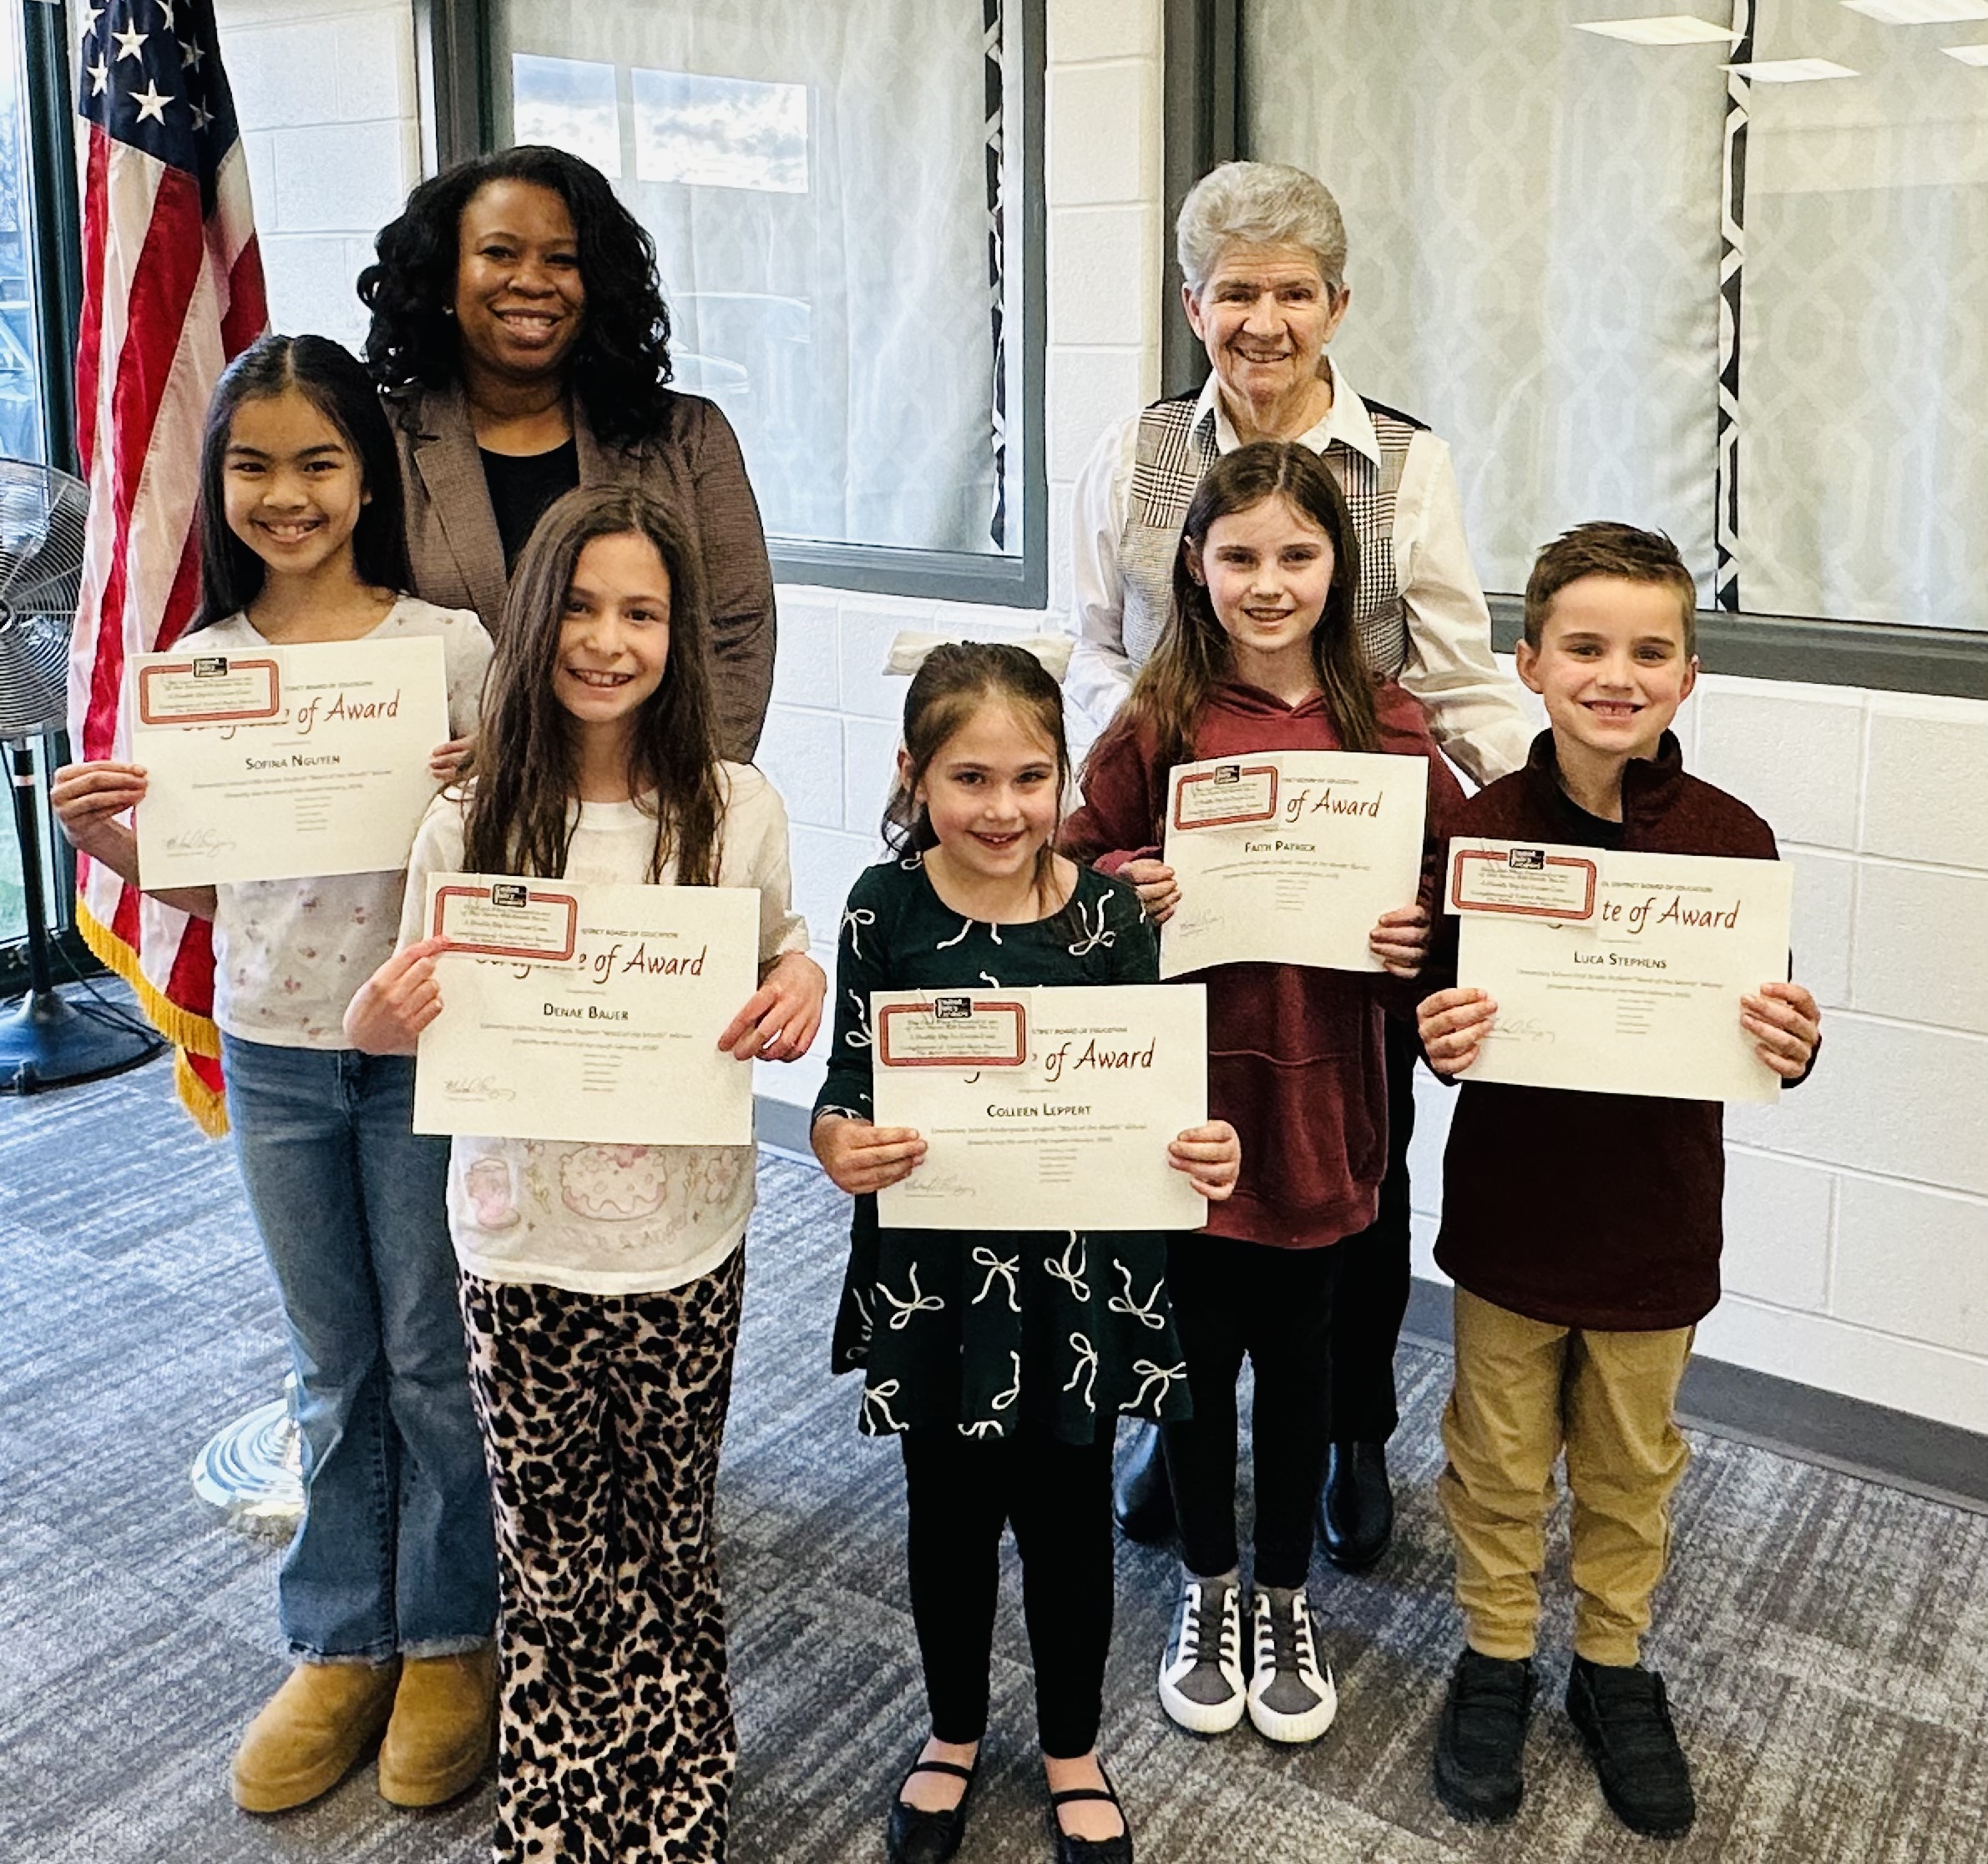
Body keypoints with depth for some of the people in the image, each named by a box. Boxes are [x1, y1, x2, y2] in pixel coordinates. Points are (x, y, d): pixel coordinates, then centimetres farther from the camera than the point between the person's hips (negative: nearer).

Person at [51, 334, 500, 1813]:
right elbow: (203, 883, 8)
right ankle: (341, 1645, 33)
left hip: (423, 1044, -4)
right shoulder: (202, 665, 2)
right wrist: (108, 838, -10)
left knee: (433, 1359, 9)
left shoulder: (449, 645, -10)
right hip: (272, 1054, 4)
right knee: (334, 1366, 17)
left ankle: (447, 1640, 29)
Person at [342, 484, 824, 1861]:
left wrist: (806, 991, -16)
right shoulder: (470, 825, -6)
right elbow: (418, 1019, 2)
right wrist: (382, 1016, -21)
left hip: (688, 1245, 0)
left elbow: (783, 966, 7)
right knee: (551, 1561, 13)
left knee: (669, 1551, 15)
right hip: (524, 1247, 0)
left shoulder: (738, 810, -6)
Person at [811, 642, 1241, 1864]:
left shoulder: (1111, 911, -8)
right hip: (932, 1266, 0)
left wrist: (1206, 1146, -23)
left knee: (1068, 1513, 15)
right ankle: (954, 1733, 45)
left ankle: (1075, 1751, 41)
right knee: (950, 1511, 18)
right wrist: (840, 1143, -28)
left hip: (1082, 1269, 0)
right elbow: (850, 1080, -7)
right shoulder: (886, 908, -9)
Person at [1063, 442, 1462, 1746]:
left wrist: (1419, 941, -13)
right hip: (1188, 1093, -1)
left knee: (1299, 1355, 15)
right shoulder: (1157, 724, -5)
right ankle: (1209, 1591, 37)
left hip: (1320, 1097, 1)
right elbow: (1075, 867, 0)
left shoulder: (1388, 728, -2)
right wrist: (1131, 897, -19)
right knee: (1198, 1349, 13)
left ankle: (1286, 1601, 37)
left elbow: (1445, 887, 7)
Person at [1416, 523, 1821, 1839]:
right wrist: (1437, 1037, -24)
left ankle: (1616, 1664, 42)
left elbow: (1766, 1030, -2)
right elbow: (1439, 1010, -3)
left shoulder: (1731, 841, -11)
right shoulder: (1483, 829, -12)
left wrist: (1793, 1048, -23)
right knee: (1501, 1457, 17)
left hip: (1658, 1223, 1)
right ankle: (1498, 1653, 40)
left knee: (1632, 1463, 20)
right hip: (1509, 1211, 0)